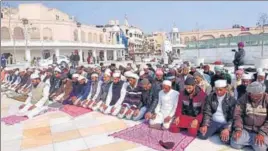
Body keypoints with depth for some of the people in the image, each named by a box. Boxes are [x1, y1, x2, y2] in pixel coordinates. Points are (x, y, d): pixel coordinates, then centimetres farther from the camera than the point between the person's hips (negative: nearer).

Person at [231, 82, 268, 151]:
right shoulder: (243, 99, -5)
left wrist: (262, 133, -19)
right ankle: (252, 141, 12)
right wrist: (238, 129, -16)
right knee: (235, 144, -17)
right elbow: (237, 115, -3)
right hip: (245, 129, 1)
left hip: (261, 131, -1)